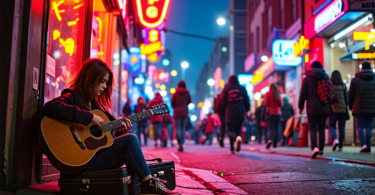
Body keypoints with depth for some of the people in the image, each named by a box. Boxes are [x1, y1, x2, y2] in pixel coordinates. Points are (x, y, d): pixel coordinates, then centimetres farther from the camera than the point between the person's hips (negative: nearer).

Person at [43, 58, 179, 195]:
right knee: (130, 139, -17)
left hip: (96, 153, 8)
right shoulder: (73, 96, -6)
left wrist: (122, 131, -2)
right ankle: (149, 182, -11)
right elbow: (50, 107, -30)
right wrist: (89, 117, -28)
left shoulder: (95, 102, 18)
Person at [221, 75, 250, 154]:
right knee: (238, 130, 11)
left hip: (230, 113, -1)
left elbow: (223, 102, 4)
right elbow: (246, 100, 6)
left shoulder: (226, 89, 4)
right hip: (240, 113, 1)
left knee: (230, 131, 4)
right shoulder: (242, 88, 6)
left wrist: (223, 112, 12)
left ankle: (237, 138, -29)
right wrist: (247, 110, 16)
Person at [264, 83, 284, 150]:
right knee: (276, 129, 9)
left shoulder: (268, 93, -5)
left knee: (270, 128, -7)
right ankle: (275, 144, 11)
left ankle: (270, 140, -34)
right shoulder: (278, 94, 5)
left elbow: (265, 104, -7)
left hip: (270, 113, -3)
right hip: (278, 113, 3)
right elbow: (281, 104, 3)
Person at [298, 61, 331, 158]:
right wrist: (330, 107, 20)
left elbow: (303, 94, -4)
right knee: (322, 129, 13)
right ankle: (321, 149, 16)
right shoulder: (326, 78, 11)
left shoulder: (307, 78, 1)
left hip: (312, 108, -3)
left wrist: (300, 107, 4)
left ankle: (314, 147, -21)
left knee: (312, 128, -1)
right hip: (324, 108, 3)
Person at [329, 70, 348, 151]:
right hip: (343, 109, 2)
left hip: (333, 108, -2)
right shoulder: (343, 85, 6)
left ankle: (335, 140, -22)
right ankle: (340, 146, 7)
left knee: (332, 126, 5)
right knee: (341, 128, 6)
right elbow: (346, 97, 3)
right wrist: (346, 106, 10)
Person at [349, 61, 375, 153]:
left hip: (359, 107, -2)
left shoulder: (355, 80, 0)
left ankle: (363, 144, -11)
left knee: (360, 126, 6)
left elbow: (351, 95, 0)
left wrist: (350, 106, 11)